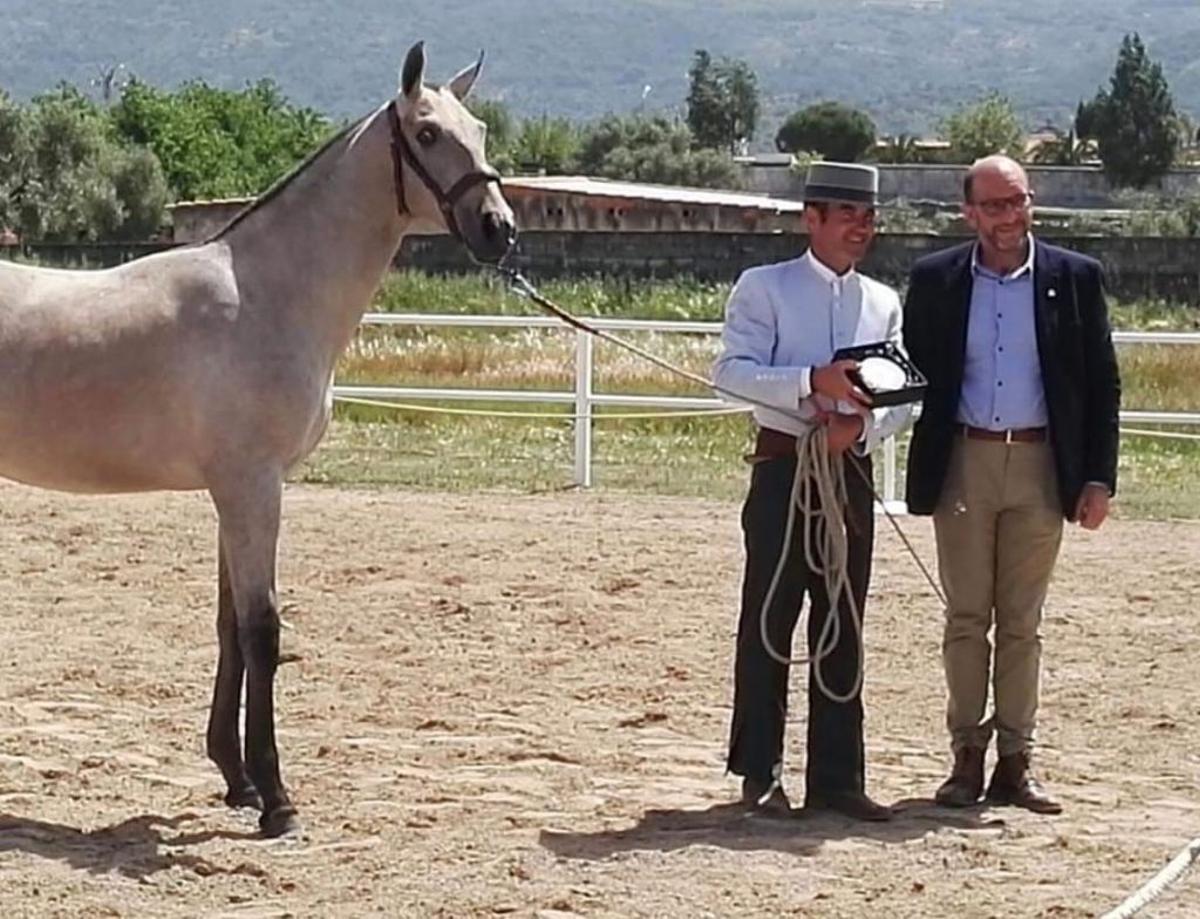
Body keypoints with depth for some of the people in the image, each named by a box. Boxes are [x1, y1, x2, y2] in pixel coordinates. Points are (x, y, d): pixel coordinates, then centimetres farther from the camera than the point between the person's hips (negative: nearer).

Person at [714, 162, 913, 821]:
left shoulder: (884, 303, 14)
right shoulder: (763, 287, 0)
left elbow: (902, 395, 8)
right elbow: (731, 370, -12)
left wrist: (862, 424, -14)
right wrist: (814, 383, -24)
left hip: (851, 468, 5)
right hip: (784, 465, -4)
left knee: (842, 629, 7)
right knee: (769, 621, -1)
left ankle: (835, 776, 12)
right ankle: (760, 773, 7)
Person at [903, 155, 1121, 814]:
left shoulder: (1075, 278, 2)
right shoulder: (935, 280, 3)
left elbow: (1103, 384, 4)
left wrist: (1099, 478, -1)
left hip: (1040, 466, 0)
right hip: (963, 465, 0)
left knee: (1022, 622, 5)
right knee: (966, 617, 4)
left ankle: (1015, 763, 10)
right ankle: (967, 758, 10)